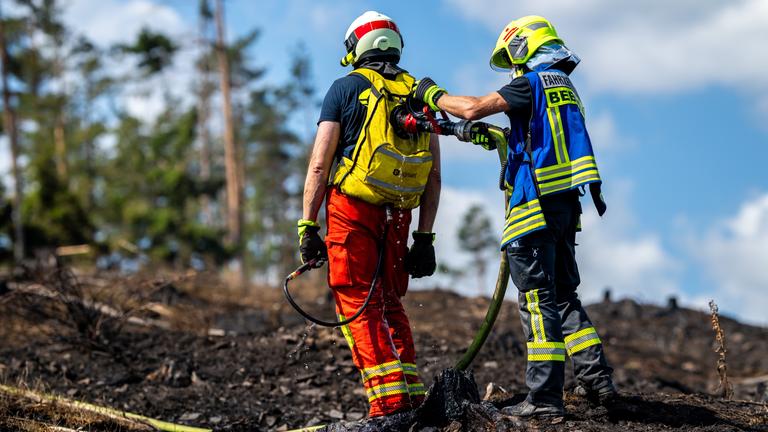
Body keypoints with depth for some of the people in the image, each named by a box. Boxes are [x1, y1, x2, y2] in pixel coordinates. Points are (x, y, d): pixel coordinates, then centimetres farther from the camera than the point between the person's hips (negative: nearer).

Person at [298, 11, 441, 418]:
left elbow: (319, 165, -4)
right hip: (397, 216, 5)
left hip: (351, 209, -5)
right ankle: (413, 396, 11)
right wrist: (425, 237, 13)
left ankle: (390, 402, -12)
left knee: (357, 305, -3)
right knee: (389, 305, 16)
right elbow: (434, 176, 10)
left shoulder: (347, 87, 2)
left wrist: (307, 225, -2)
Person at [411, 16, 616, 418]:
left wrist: (432, 94, 1)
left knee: (537, 298, -8)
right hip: (566, 204, 9)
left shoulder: (533, 82, -7)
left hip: (537, 203, -9)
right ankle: (596, 377, 14)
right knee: (563, 294, 16)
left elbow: (473, 108, -14)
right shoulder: (565, 87, 21)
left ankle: (545, 396, -9)